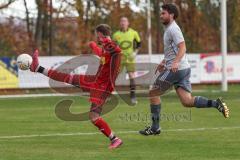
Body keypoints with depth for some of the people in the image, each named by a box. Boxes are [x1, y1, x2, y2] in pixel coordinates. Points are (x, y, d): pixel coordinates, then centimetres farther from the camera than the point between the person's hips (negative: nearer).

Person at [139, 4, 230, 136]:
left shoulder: (173, 29, -11)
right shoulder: (169, 29, 20)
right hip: (183, 69, 9)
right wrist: (163, 62, 34)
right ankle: (216, 104, -11)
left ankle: (155, 127, 4)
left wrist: (175, 62, -36)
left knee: (153, 93, 2)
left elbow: (182, 48, -22)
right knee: (187, 101, 0)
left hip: (175, 69, -9)